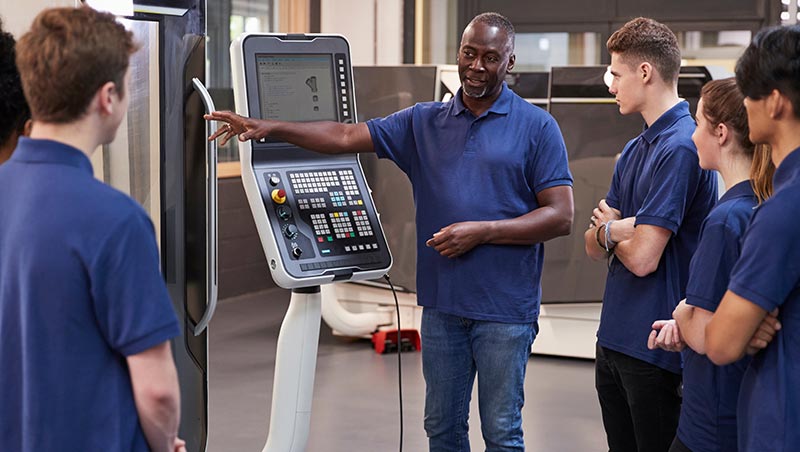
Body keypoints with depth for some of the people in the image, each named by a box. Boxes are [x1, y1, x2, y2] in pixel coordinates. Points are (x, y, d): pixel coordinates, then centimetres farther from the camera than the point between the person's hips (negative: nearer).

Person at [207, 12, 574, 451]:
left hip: (504, 310, -4)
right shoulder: (424, 122, 10)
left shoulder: (537, 127, -3)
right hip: (441, 304, 4)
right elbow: (347, 136, 4)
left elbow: (560, 216, -7)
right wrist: (270, 127, -7)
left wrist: (482, 231, -16)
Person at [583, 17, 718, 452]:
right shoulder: (634, 150, 12)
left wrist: (608, 230, -1)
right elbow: (594, 247, 12)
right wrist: (614, 231, -11)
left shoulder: (680, 147, -18)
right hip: (615, 336, 9)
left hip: (654, 348, -9)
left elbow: (643, 258, -22)